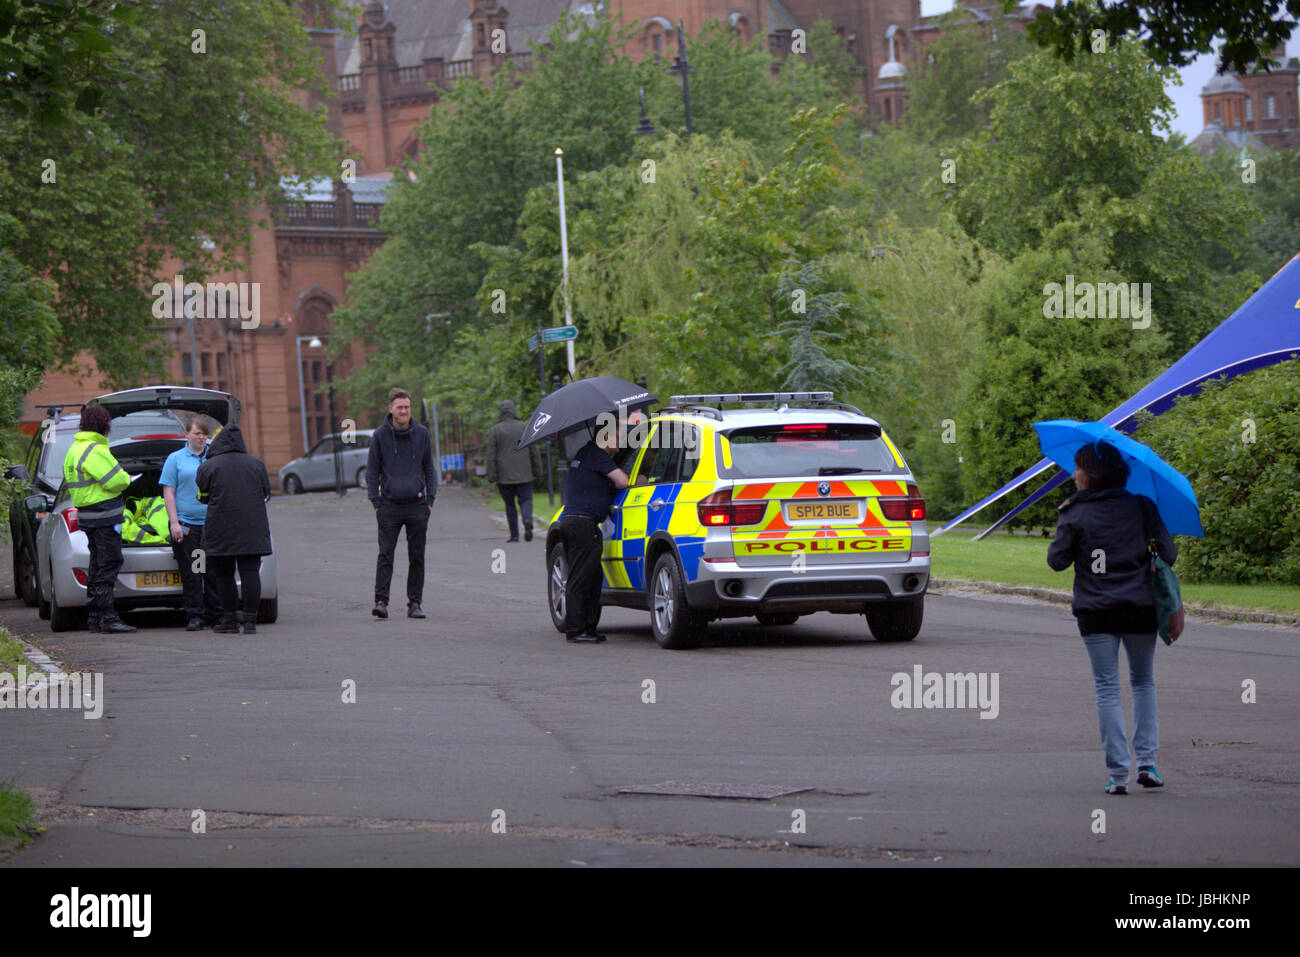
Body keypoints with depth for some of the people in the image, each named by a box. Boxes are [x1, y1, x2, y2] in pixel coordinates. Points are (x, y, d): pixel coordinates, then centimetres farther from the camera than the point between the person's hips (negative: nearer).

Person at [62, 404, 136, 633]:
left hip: (87, 515, 10)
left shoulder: (75, 449, 16)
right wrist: (126, 479, 3)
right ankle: (108, 619, -12)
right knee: (109, 564, -9)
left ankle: (94, 618, 17)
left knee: (97, 565, 15)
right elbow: (115, 480, -20)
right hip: (104, 515, -10)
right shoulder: (95, 451, -17)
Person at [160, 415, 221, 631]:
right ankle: (195, 617, 2)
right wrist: (174, 522, -8)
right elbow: (168, 493, 2)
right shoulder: (176, 459, 5)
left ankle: (216, 615, 9)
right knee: (190, 573, -2)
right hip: (186, 524, -2)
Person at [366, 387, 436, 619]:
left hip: (417, 505, 2)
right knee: (385, 554, -8)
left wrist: (430, 499, 6)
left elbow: (429, 468, 14)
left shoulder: (421, 434, 6)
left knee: (417, 557, 4)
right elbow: (372, 471, 6)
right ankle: (381, 601, -10)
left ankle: (415, 604, 9)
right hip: (390, 504, -2)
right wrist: (376, 502, -2)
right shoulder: (380, 435, 1)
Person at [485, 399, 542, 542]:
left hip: (504, 477, -1)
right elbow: (534, 452, 7)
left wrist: (492, 476, -2)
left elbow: (491, 455, -4)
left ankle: (514, 534, 7)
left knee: (509, 504, 8)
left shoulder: (495, 430, -2)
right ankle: (528, 520, -27)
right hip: (524, 475, 1)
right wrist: (537, 470, 14)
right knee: (525, 500, 3)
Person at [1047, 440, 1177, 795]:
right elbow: (1168, 553, -1)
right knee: (1143, 682, 18)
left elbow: (1057, 561, -2)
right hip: (1140, 609, 2)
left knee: (1107, 689, 3)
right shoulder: (1141, 506, 0)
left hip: (1096, 613, -2)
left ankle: (1118, 774, -4)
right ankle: (1147, 762, 9)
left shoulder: (1074, 515, -5)